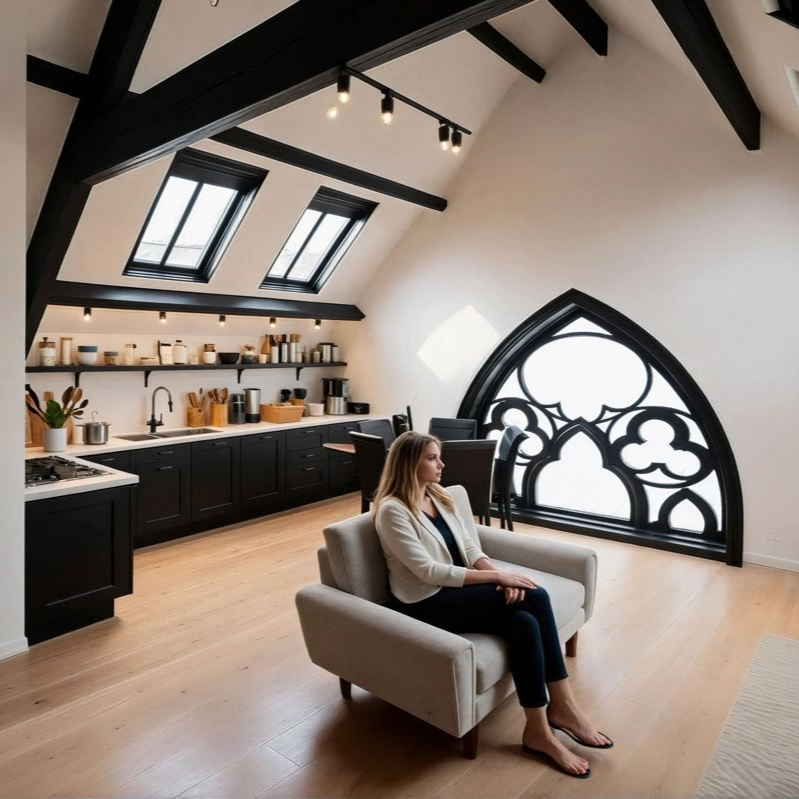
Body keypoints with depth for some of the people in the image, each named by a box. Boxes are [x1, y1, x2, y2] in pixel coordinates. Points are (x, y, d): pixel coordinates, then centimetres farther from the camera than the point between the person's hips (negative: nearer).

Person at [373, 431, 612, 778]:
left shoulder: (440, 497, 9)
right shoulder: (392, 510, -15)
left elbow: (469, 548, 6)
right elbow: (429, 571, -21)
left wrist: (497, 574, -15)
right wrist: (497, 577, -20)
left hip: (458, 588, 7)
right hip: (426, 604, -7)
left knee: (524, 621, -21)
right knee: (533, 597, -22)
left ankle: (540, 728, -8)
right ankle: (560, 707, -9)